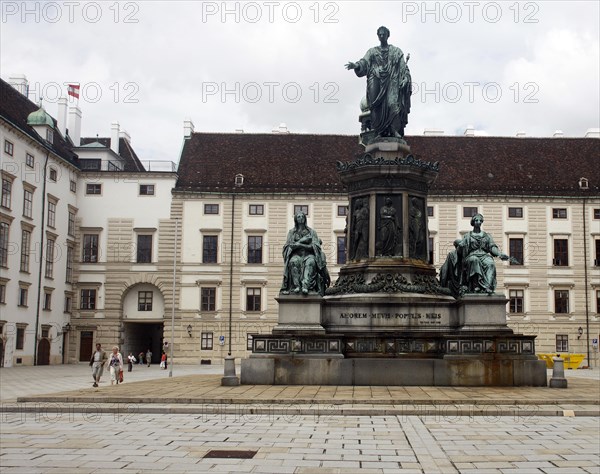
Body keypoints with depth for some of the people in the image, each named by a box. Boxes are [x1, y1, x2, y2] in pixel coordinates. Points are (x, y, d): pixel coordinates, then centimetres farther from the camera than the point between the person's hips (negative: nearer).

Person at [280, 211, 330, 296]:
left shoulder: (311, 232, 17)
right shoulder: (292, 232, 20)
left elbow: (315, 246, 3)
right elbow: (289, 245, 7)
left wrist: (299, 244, -7)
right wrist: (303, 239, -4)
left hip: (308, 254, -1)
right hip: (296, 254, 1)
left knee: (310, 262, -38)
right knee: (294, 261, -38)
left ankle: (305, 286, -54)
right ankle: (297, 286, -46)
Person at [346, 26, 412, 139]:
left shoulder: (396, 51, 18)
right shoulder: (372, 51, 20)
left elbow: (403, 67, 9)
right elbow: (364, 62, 4)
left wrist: (405, 78, -8)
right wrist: (355, 65, -17)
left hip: (392, 82, -1)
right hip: (376, 81, 1)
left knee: (393, 103, -20)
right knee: (376, 106, -12)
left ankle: (395, 130, -28)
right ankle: (379, 132, -16)